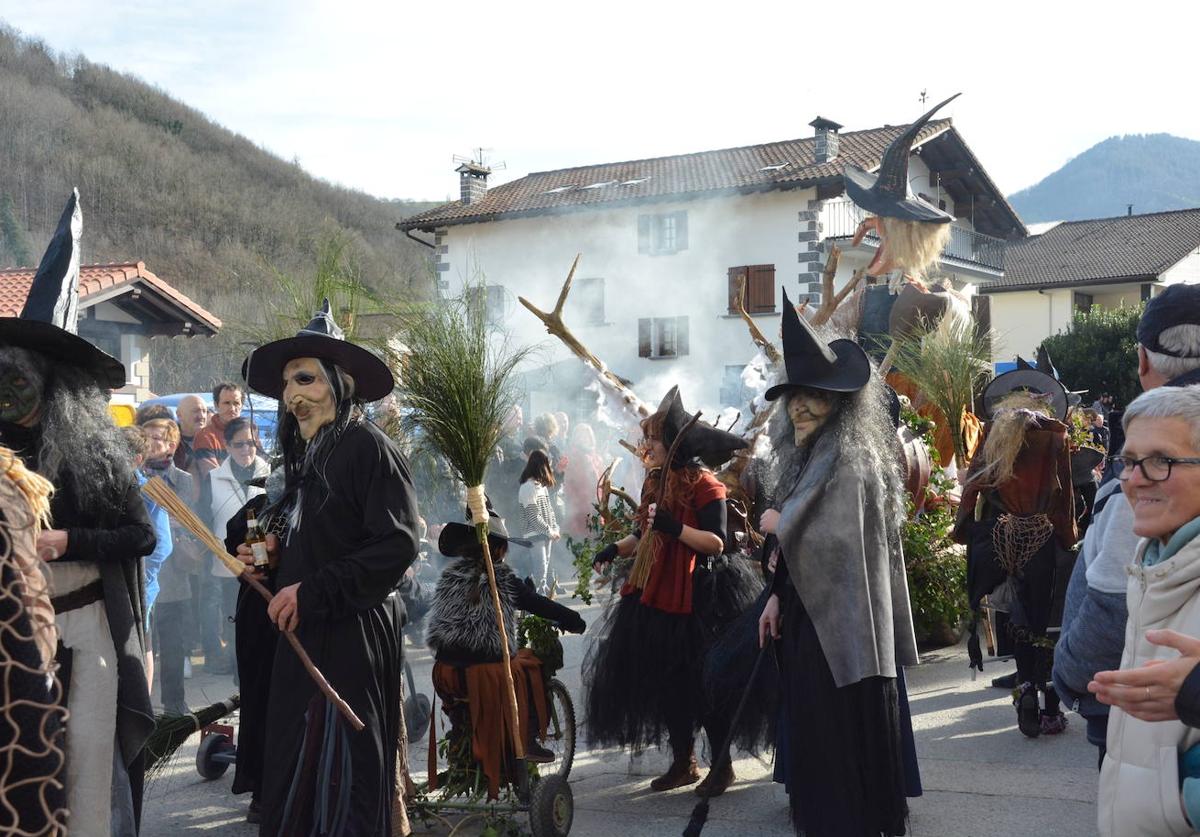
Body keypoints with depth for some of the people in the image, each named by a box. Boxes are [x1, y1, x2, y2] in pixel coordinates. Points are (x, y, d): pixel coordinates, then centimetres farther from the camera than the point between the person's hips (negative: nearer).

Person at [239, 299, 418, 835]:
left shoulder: (367, 447, -11)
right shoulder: (307, 456, 14)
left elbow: (397, 546, -19)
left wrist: (312, 593, -19)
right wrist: (272, 558, 4)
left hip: (352, 635, -8)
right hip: (305, 635, 8)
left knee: (343, 773, -2)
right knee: (294, 769, 11)